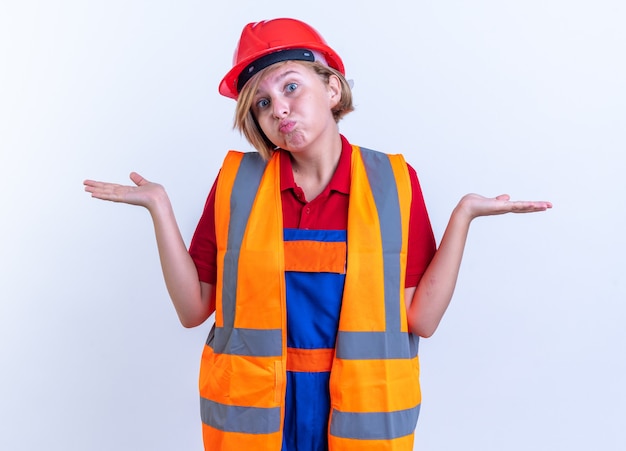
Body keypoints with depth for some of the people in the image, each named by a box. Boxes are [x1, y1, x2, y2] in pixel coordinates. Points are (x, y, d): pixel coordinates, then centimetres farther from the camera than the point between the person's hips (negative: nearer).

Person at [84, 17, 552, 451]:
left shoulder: (394, 181, -5)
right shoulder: (236, 180, -4)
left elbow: (421, 319, -8)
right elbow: (195, 308, -3)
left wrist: (463, 215, -13)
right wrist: (159, 206, -10)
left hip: (361, 412, 0)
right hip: (252, 412, 0)